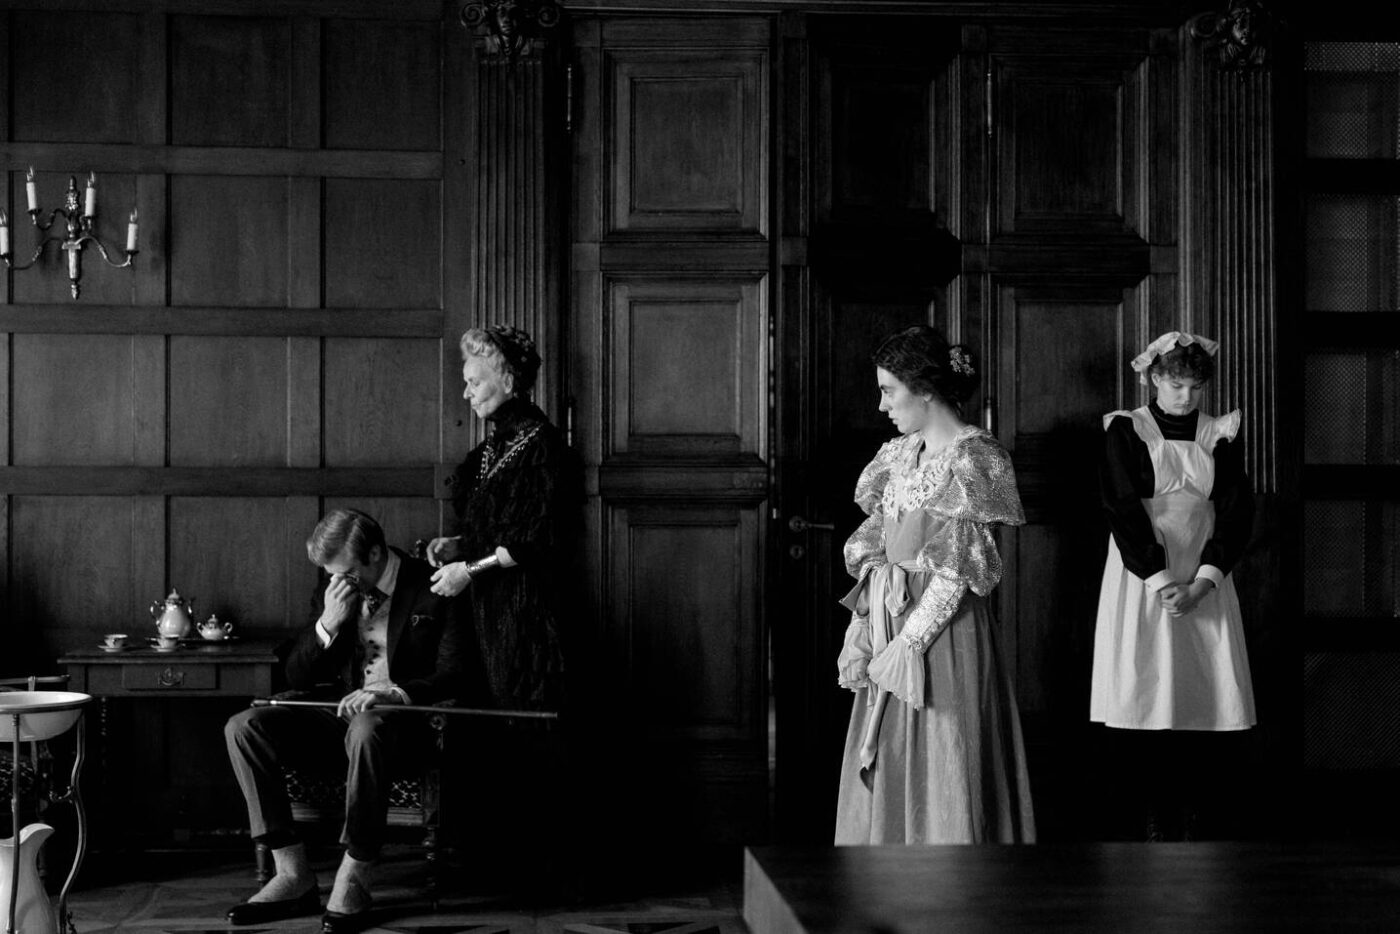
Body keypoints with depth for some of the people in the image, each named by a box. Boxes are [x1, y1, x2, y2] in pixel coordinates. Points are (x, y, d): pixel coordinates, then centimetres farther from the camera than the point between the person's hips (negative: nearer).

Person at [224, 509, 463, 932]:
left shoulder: (433, 589, -5)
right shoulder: (331, 588, 9)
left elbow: (454, 675, -11)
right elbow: (295, 677, 10)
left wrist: (394, 693, -28)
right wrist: (327, 624, -8)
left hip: (405, 718, -6)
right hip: (340, 712, 6)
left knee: (366, 729, -42)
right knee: (243, 727, -17)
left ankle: (353, 881, -30)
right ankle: (293, 875, -19)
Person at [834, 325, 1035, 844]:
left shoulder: (971, 459, -11)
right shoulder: (902, 454, 12)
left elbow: (957, 573, -15)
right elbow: (873, 551, 12)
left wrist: (907, 644, -16)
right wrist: (859, 636, 3)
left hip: (942, 630, -8)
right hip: (890, 619, 8)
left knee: (941, 773, -1)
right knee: (883, 772, 10)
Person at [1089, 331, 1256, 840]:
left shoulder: (1220, 435, 9)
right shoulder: (1126, 430, 2)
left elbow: (1236, 513, 3)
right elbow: (1124, 511, -6)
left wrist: (1200, 585, -9)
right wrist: (1160, 582, -15)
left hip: (1204, 585, 3)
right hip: (1142, 581, -2)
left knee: (1207, 703, -4)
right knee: (1145, 703, -7)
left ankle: (1191, 821, 2)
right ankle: (1155, 822, -2)